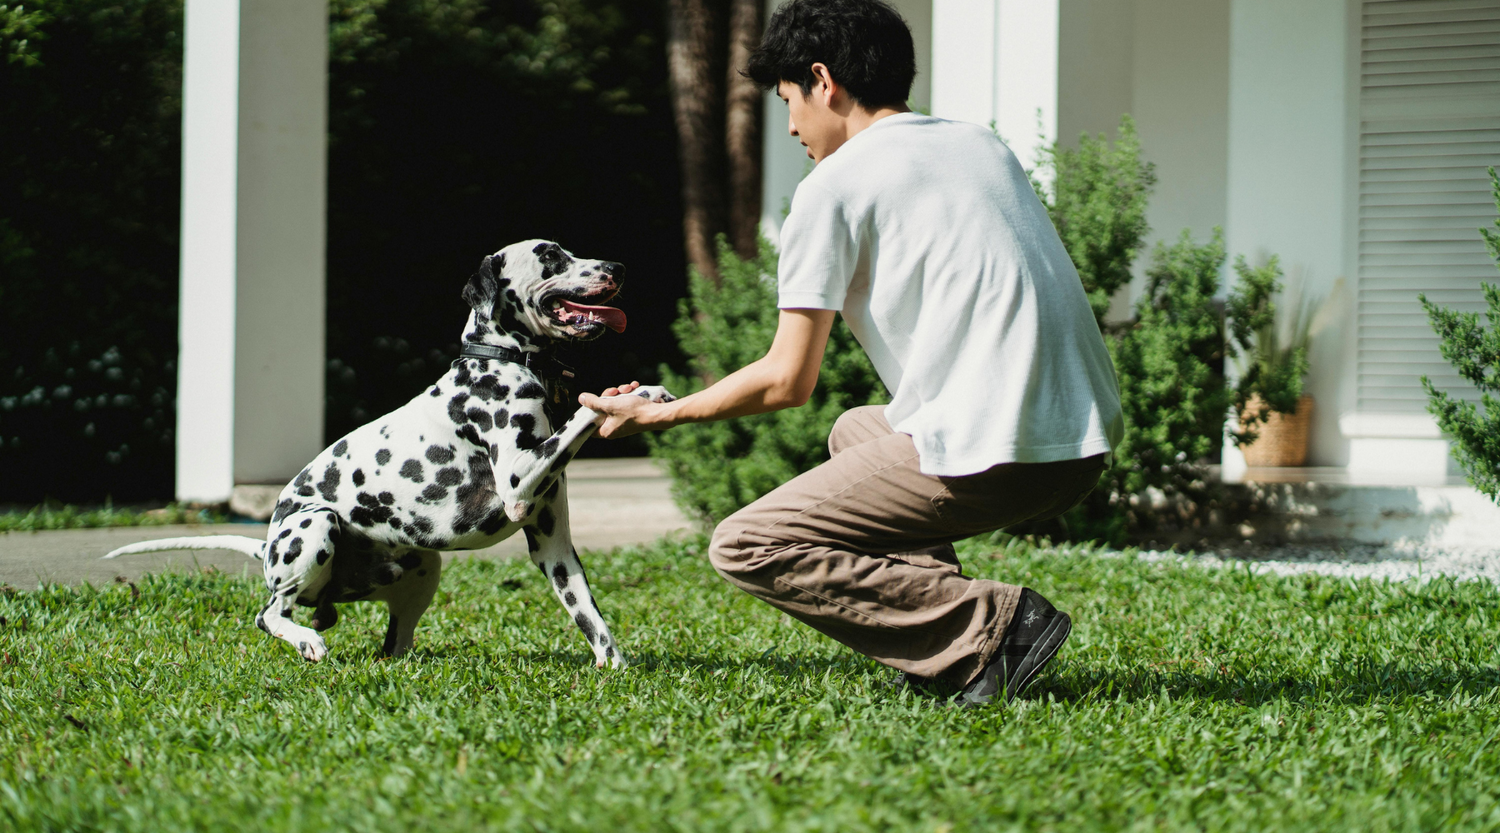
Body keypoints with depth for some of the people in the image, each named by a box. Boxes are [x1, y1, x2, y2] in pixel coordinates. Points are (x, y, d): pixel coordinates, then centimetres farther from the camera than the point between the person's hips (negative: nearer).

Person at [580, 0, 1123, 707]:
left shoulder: (835, 185, -3)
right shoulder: (983, 145, 19)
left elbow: (787, 381, -3)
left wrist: (657, 414, 11)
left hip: (992, 458, -8)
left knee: (744, 549, -2)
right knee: (855, 431, 33)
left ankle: (990, 628, -10)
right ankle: (942, 628, 15)